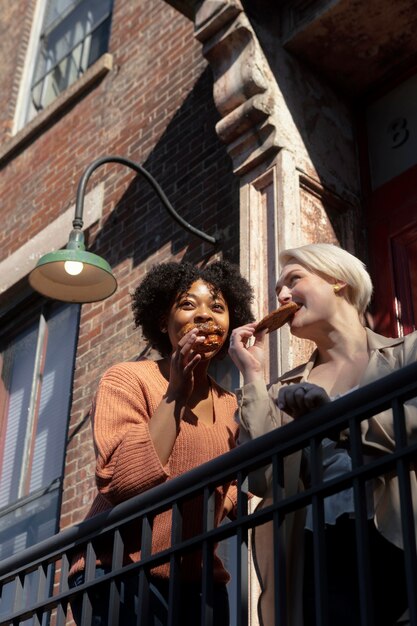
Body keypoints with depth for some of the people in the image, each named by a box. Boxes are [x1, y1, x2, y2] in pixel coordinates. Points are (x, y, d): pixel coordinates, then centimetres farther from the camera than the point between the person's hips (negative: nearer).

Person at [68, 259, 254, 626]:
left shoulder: (230, 406, 10)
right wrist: (175, 394, -17)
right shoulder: (127, 379, -6)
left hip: (199, 581, 6)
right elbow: (122, 482, -20)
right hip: (121, 574, -5)